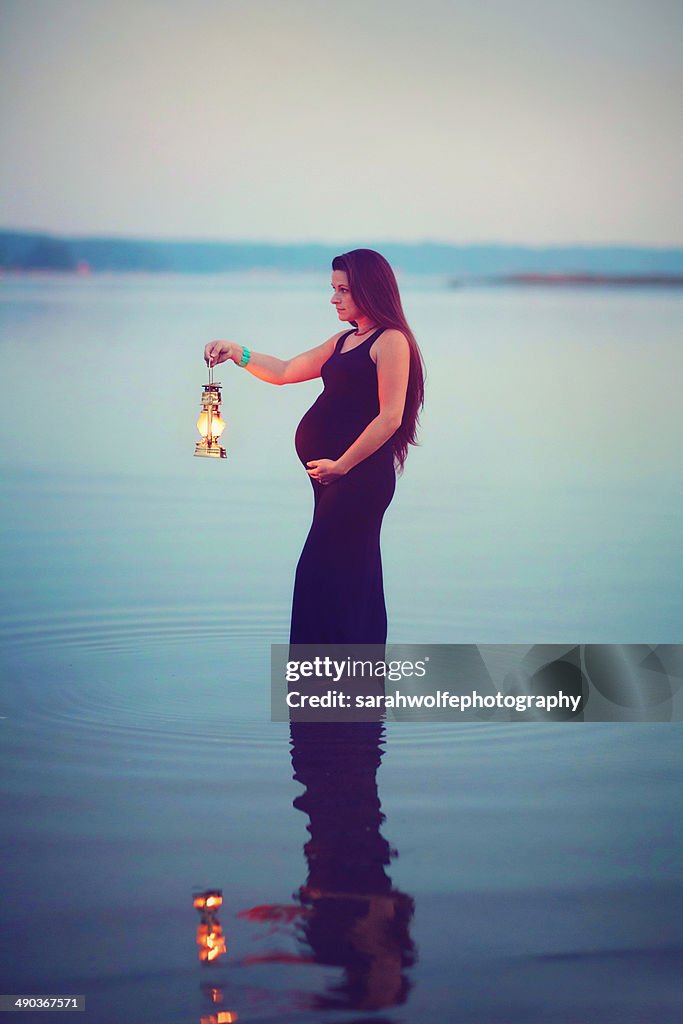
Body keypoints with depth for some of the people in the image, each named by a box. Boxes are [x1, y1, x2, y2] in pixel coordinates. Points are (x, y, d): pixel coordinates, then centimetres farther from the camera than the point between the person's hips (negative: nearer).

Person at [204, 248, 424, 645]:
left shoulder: (391, 341, -8)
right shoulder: (345, 340, 19)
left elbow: (390, 417, -16)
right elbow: (285, 371, 22)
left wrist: (342, 464, -15)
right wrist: (237, 353, 9)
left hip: (360, 475, -9)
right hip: (335, 473, 9)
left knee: (321, 574, -11)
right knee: (352, 576, 11)